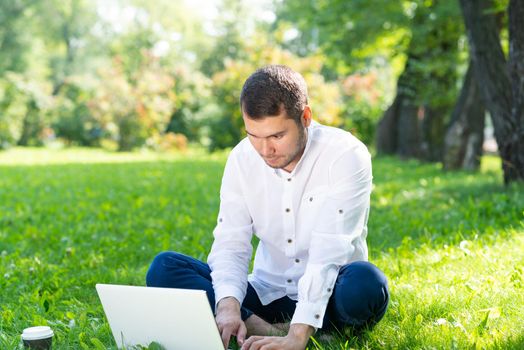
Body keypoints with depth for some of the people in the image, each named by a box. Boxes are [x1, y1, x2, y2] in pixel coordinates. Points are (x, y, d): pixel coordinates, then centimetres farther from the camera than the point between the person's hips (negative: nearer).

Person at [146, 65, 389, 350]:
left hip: (326, 296, -3)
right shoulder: (242, 158, -4)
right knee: (164, 268, -15)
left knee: (366, 282, -38)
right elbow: (230, 243, -9)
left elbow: (329, 253, -25)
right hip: (267, 294, 4)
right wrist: (228, 305, -29)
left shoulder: (347, 155, -17)